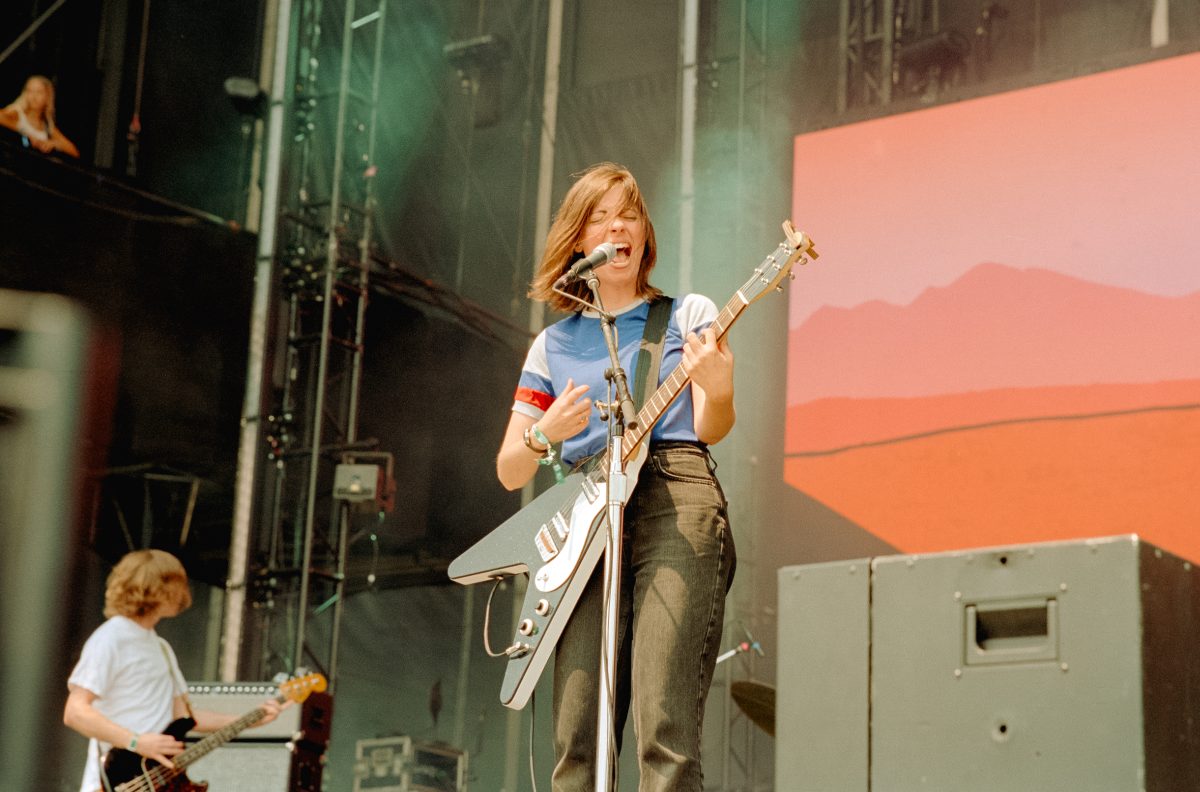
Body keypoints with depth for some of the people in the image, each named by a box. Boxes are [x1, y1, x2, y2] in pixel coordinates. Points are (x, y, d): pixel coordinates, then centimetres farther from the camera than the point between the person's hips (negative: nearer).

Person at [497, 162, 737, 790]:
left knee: (665, 733, -17)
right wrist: (545, 434, -3)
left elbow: (709, 429, 2)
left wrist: (719, 392, -21)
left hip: (675, 502, -3)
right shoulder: (553, 345, 20)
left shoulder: (688, 315, 14)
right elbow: (508, 472, 18)